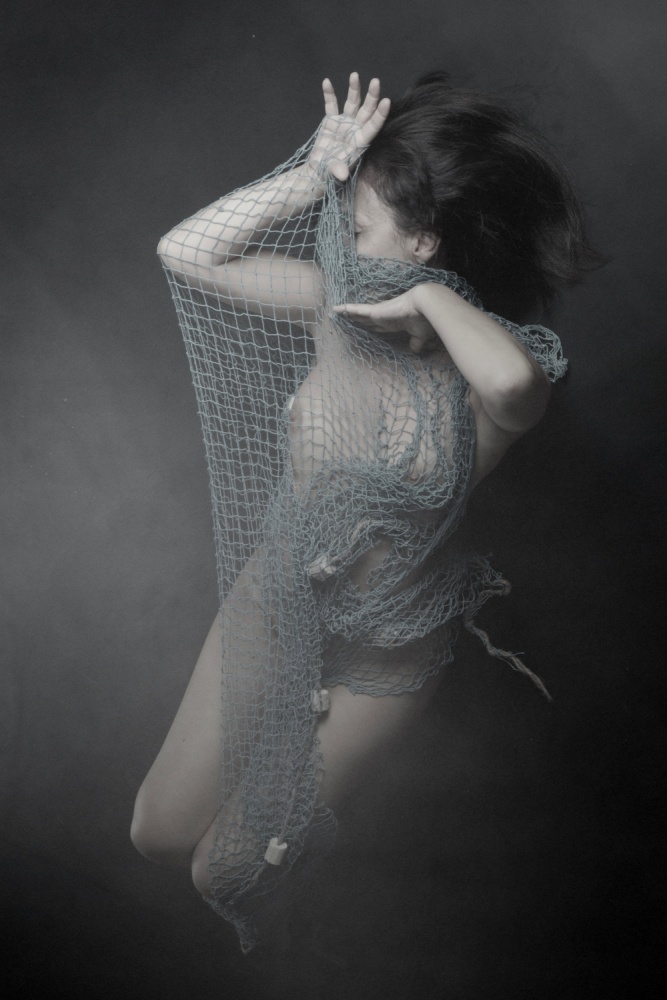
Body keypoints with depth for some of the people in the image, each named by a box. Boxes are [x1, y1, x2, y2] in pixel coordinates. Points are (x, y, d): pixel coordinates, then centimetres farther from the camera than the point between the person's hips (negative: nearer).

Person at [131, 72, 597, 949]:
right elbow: (185, 252, -15)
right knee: (160, 831, 16)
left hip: (386, 655, -4)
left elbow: (512, 380, -50)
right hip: (273, 602, 4)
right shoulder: (335, 303, -12)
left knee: (224, 870, 12)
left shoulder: (497, 371, -24)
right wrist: (310, 176, -21)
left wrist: (430, 294, -32)